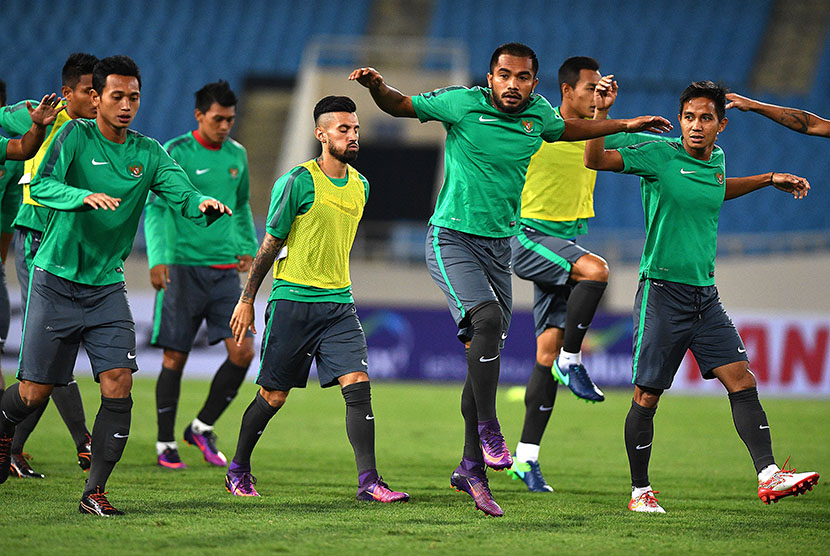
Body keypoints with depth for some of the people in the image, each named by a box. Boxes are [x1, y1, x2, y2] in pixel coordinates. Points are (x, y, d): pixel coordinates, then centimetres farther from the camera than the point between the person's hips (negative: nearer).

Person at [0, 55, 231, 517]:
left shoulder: (148, 153, 5)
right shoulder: (76, 136, -6)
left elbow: (183, 192, -8)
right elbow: (41, 186, -20)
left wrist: (203, 204, -32)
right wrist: (86, 196, -39)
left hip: (107, 287, 3)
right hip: (56, 280, -3)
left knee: (118, 384, -12)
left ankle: (95, 491, -4)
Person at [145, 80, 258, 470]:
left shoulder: (236, 155, 12)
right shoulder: (176, 153, -6)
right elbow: (155, 208, -11)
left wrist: (249, 247, 12)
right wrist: (158, 258, -23)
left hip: (225, 270, 5)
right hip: (183, 267, -5)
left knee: (243, 352, -6)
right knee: (175, 357, 0)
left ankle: (203, 428, 11)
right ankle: (166, 444, 12)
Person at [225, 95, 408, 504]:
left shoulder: (360, 185, 10)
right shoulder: (298, 182, -10)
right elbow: (270, 243, -4)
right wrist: (246, 300, -2)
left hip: (339, 302, 5)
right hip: (293, 301, -5)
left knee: (358, 385, -10)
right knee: (273, 396, 3)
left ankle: (368, 481, -12)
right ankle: (238, 470, 23)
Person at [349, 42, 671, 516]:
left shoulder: (539, 114, 4)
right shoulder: (462, 103, -10)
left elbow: (565, 129, 27)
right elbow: (400, 106, 1)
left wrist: (625, 125, 25)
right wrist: (376, 87, -19)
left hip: (499, 244, 5)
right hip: (453, 239, -5)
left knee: (486, 355, 5)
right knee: (487, 318, -29)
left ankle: (472, 468, 12)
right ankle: (488, 429, -19)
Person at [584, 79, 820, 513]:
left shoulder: (716, 160, 9)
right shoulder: (659, 156, -9)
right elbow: (595, 160, -15)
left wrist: (770, 180, 31)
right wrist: (601, 111, -27)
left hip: (705, 294, 6)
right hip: (662, 290, -6)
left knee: (741, 380, -6)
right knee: (646, 396, -1)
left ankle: (768, 476, -10)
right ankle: (640, 491, 12)